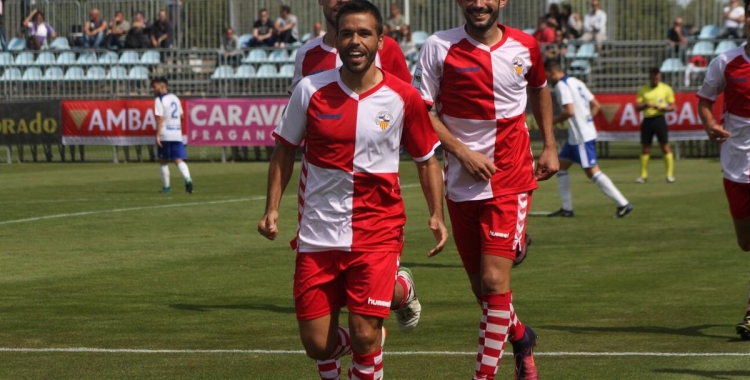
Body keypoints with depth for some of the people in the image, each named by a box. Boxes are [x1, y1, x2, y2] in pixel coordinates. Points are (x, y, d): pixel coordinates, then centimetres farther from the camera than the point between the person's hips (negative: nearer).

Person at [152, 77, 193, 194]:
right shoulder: (175, 98, 14)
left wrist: (157, 135, -16)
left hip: (165, 135, -6)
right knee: (179, 160, 2)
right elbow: (182, 116, 19)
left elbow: (160, 118, -15)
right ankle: (188, 179, -23)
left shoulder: (159, 100, -8)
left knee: (163, 161, 7)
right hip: (177, 134, 6)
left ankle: (166, 187, 9)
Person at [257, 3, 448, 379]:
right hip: (318, 234, 1)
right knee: (317, 345, 1)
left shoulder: (403, 98, -4)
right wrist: (272, 209, 1)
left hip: (376, 232, -1)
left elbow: (426, 159, 8)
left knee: (364, 334, -14)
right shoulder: (311, 91, -3)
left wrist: (437, 215, -2)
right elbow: (284, 150, 8)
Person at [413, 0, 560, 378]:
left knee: (494, 280, -14)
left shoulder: (524, 47, 0)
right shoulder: (439, 47, -6)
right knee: (481, 286, 12)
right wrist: (463, 152, -15)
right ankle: (521, 339, 41)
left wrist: (549, 147, 18)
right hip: (461, 183, 1)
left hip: (510, 181, -1)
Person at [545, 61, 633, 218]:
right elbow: (596, 106, 15)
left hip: (581, 137, -10)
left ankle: (623, 204, -12)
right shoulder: (576, 82, 16)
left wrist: (553, 121, -8)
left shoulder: (561, 86, -12)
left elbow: (569, 111, -23)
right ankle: (566, 208, 16)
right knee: (560, 165, 15)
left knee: (592, 172, -10)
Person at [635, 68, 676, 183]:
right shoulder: (643, 89, 8)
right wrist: (646, 105, -15)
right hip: (647, 120, 2)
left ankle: (670, 175, -4)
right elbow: (637, 107, 6)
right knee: (645, 148, 4)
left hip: (659, 119, -2)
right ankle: (644, 175, 13)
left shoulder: (666, 89, 3)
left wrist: (662, 108, -15)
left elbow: (672, 107, 5)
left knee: (665, 147, -7)